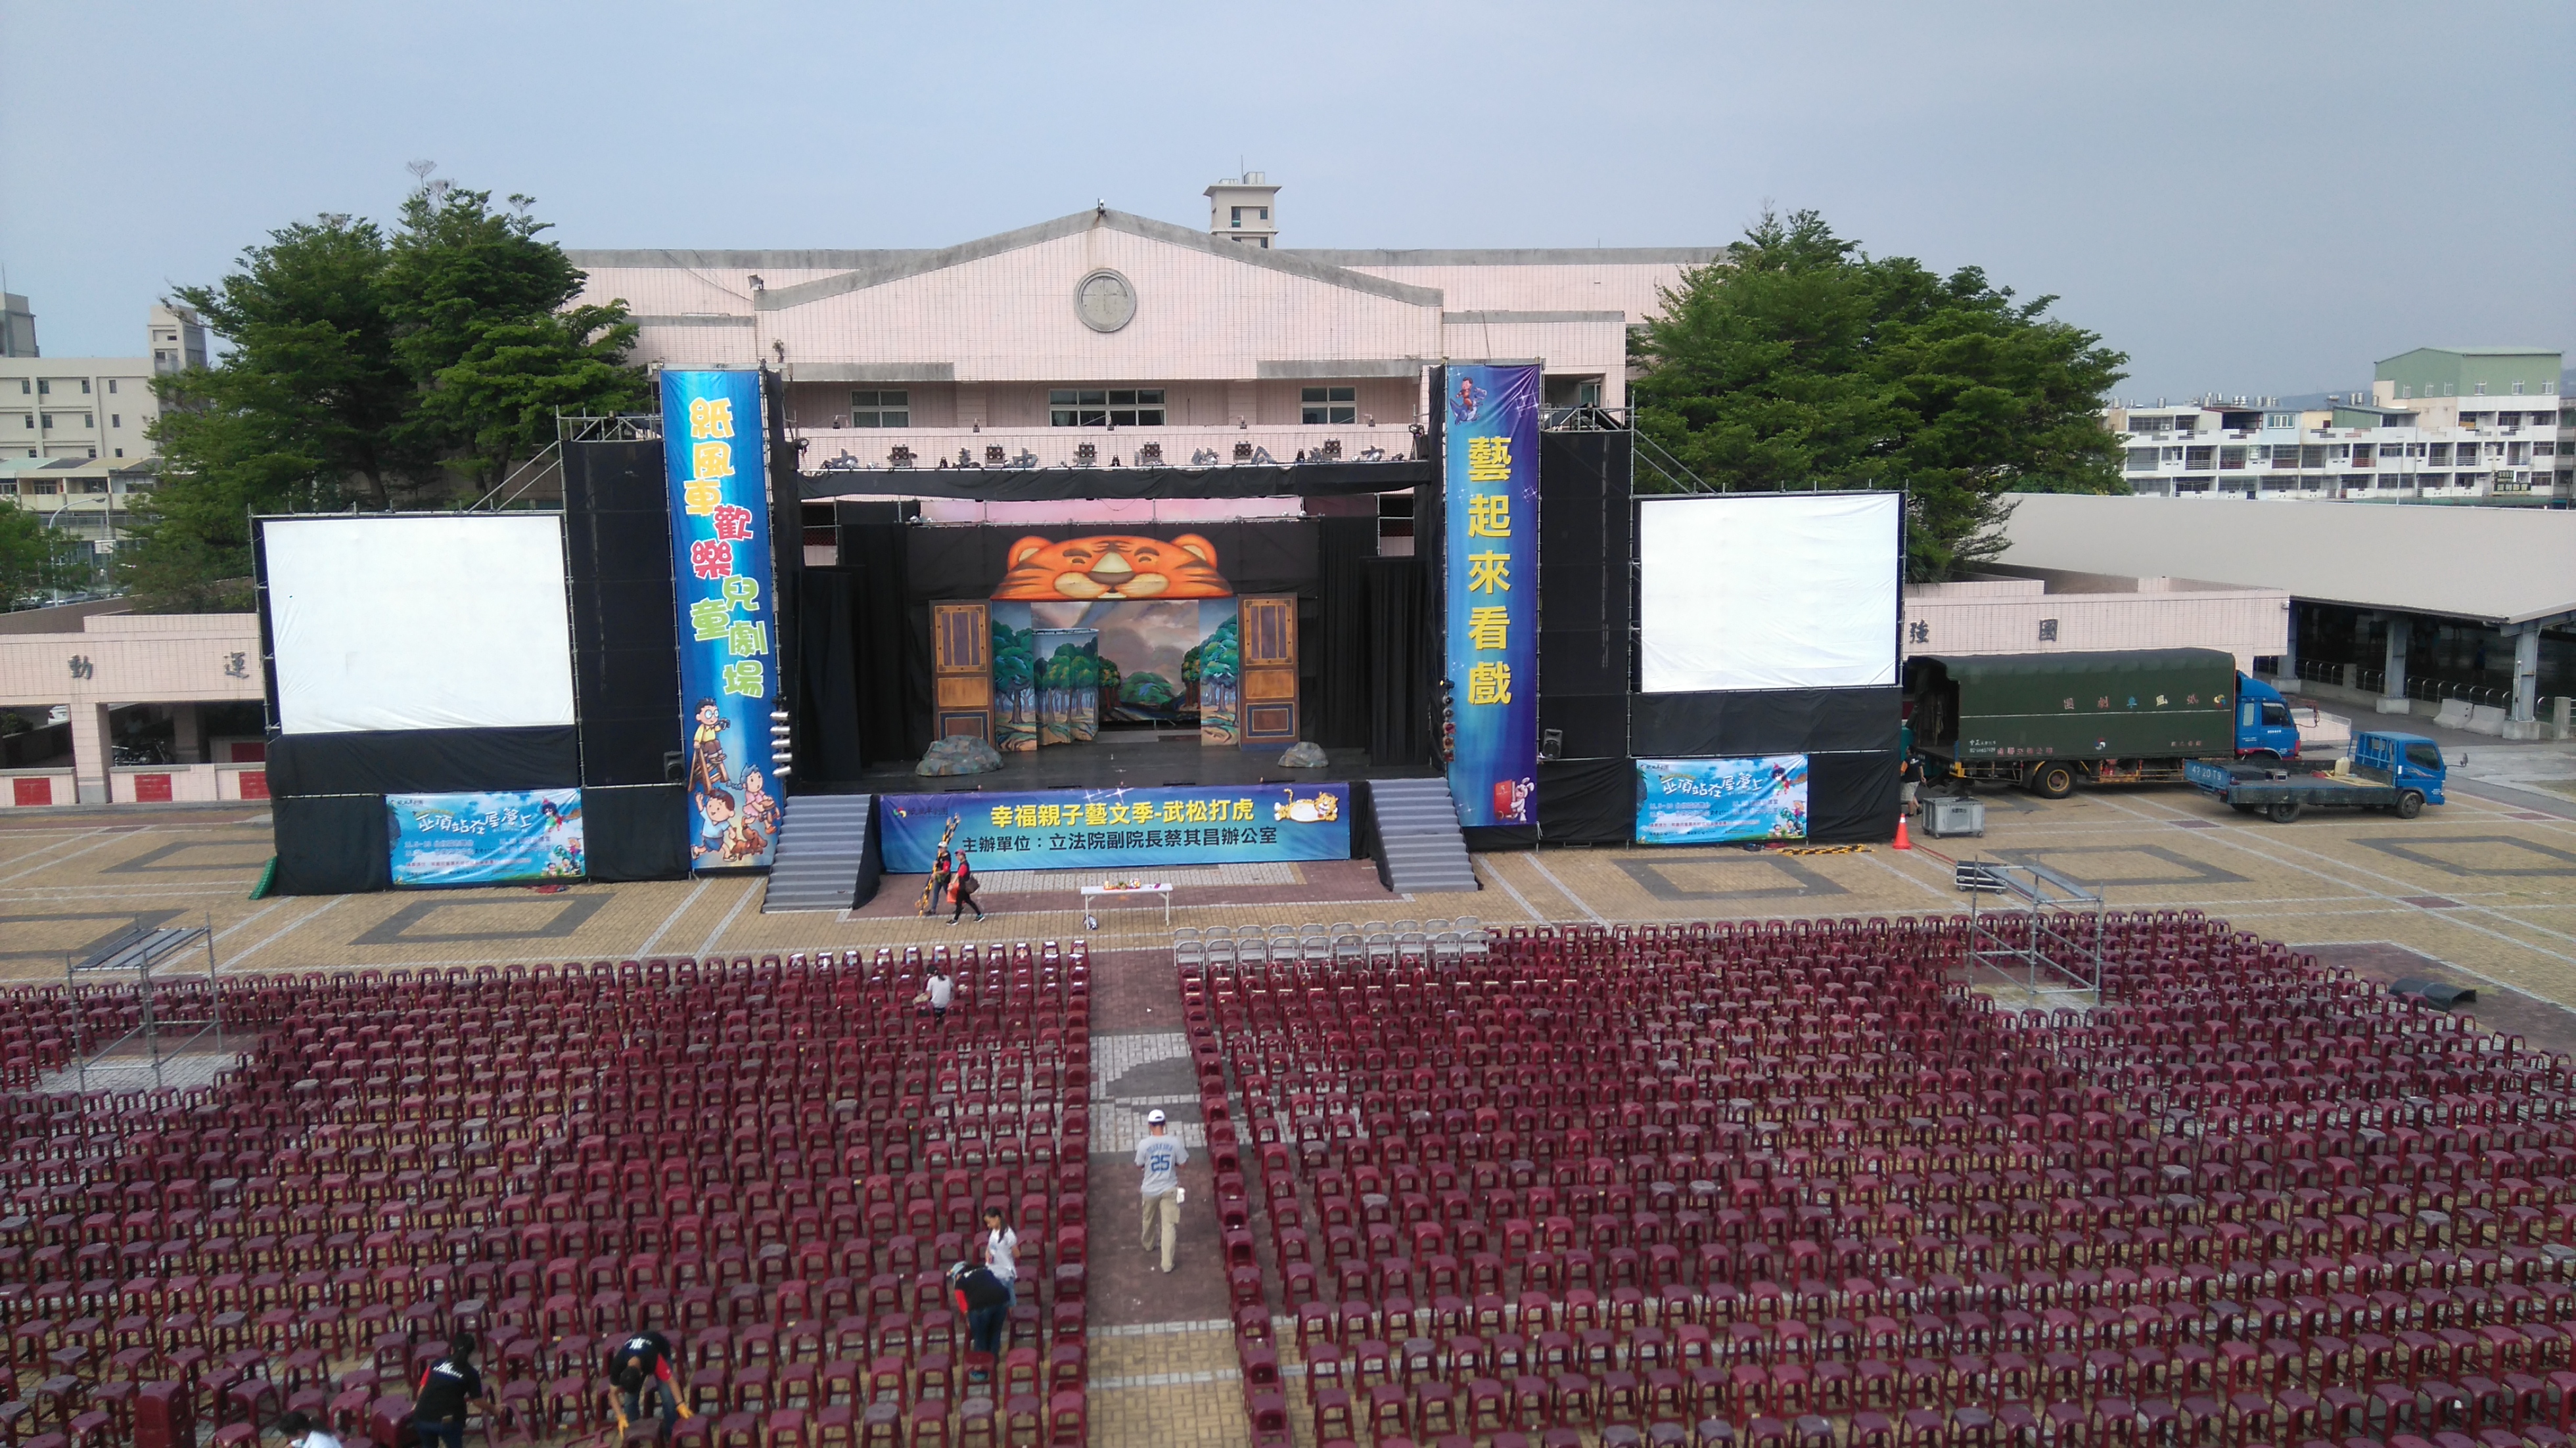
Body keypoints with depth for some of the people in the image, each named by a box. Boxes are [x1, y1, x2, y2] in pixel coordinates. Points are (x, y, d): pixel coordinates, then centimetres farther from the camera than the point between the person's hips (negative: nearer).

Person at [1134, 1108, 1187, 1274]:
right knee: (1169, 1225, 4)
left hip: (1150, 1190, 1)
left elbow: (1139, 1165, -1)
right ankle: (1167, 1263, 2)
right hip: (1170, 1189, -1)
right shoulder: (1174, 1142, -14)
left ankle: (1148, 1245, 51)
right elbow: (1182, 1164, -5)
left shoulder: (1144, 1144, -16)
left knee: (1149, 1220, 26)